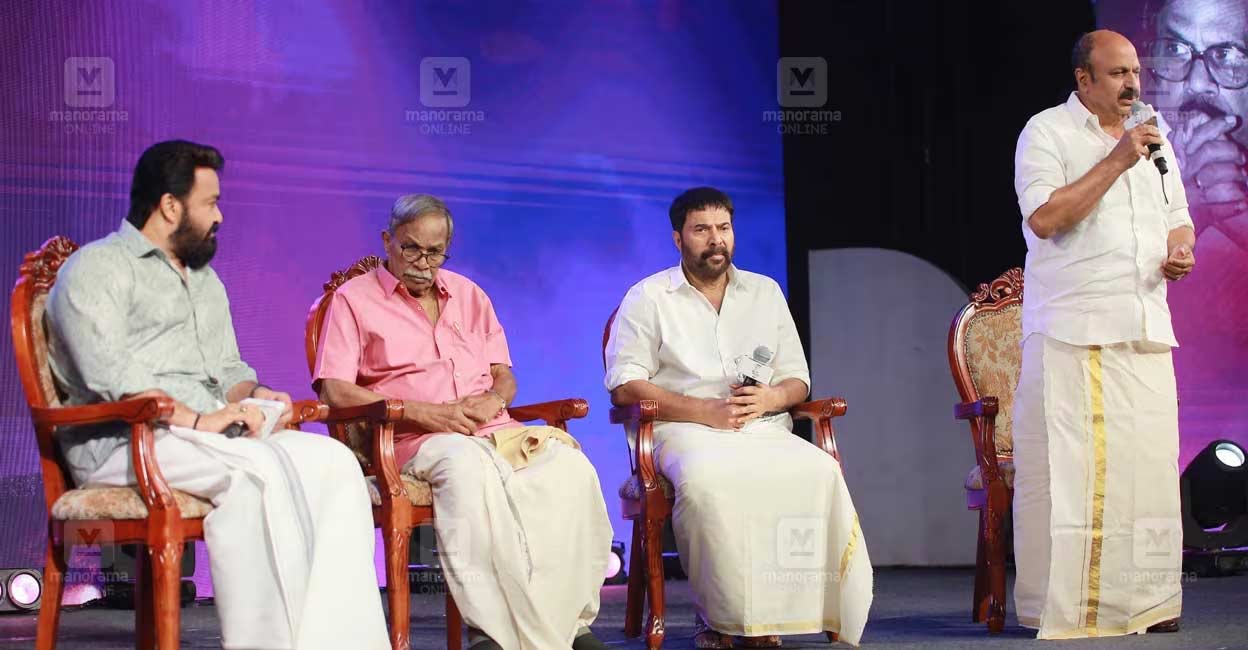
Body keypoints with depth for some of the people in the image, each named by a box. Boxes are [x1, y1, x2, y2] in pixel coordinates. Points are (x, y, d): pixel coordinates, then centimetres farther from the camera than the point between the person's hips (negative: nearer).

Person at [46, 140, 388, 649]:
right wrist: (197, 420, -21)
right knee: (258, 470, -35)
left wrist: (253, 394, 4)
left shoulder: (205, 279, 28)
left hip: (212, 435, 8)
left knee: (334, 461, -18)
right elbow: (108, 376, -14)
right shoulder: (99, 268, 1)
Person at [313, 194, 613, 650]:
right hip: (416, 441, -5)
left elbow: (505, 375, 26)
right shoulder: (355, 299, 9)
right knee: (469, 467, -41)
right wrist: (423, 412, -11)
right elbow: (333, 391, -2)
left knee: (569, 466, -28)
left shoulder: (469, 296, 25)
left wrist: (492, 399, -1)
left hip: (493, 432, 5)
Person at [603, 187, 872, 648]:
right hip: (686, 429, -3)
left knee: (819, 471, -31)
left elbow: (798, 381, 19)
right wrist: (705, 411, -14)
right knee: (708, 480, -40)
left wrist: (771, 398, -7)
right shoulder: (648, 298, 8)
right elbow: (625, 385, -2)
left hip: (763, 428, 3)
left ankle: (777, 610, -24)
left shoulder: (765, 293, 20)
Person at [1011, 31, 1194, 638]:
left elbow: (1178, 217, 25)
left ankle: (1148, 603, 9)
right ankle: (1065, 609, -2)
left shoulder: (1151, 134, 18)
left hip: (1146, 332, 6)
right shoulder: (1048, 132, -2)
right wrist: (1116, 161, -16)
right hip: (1073, 331, -6)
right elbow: (1045, 218, -15)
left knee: (1150, 465, 3)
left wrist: (1180, 250, 2)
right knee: (1070, 469, -7)